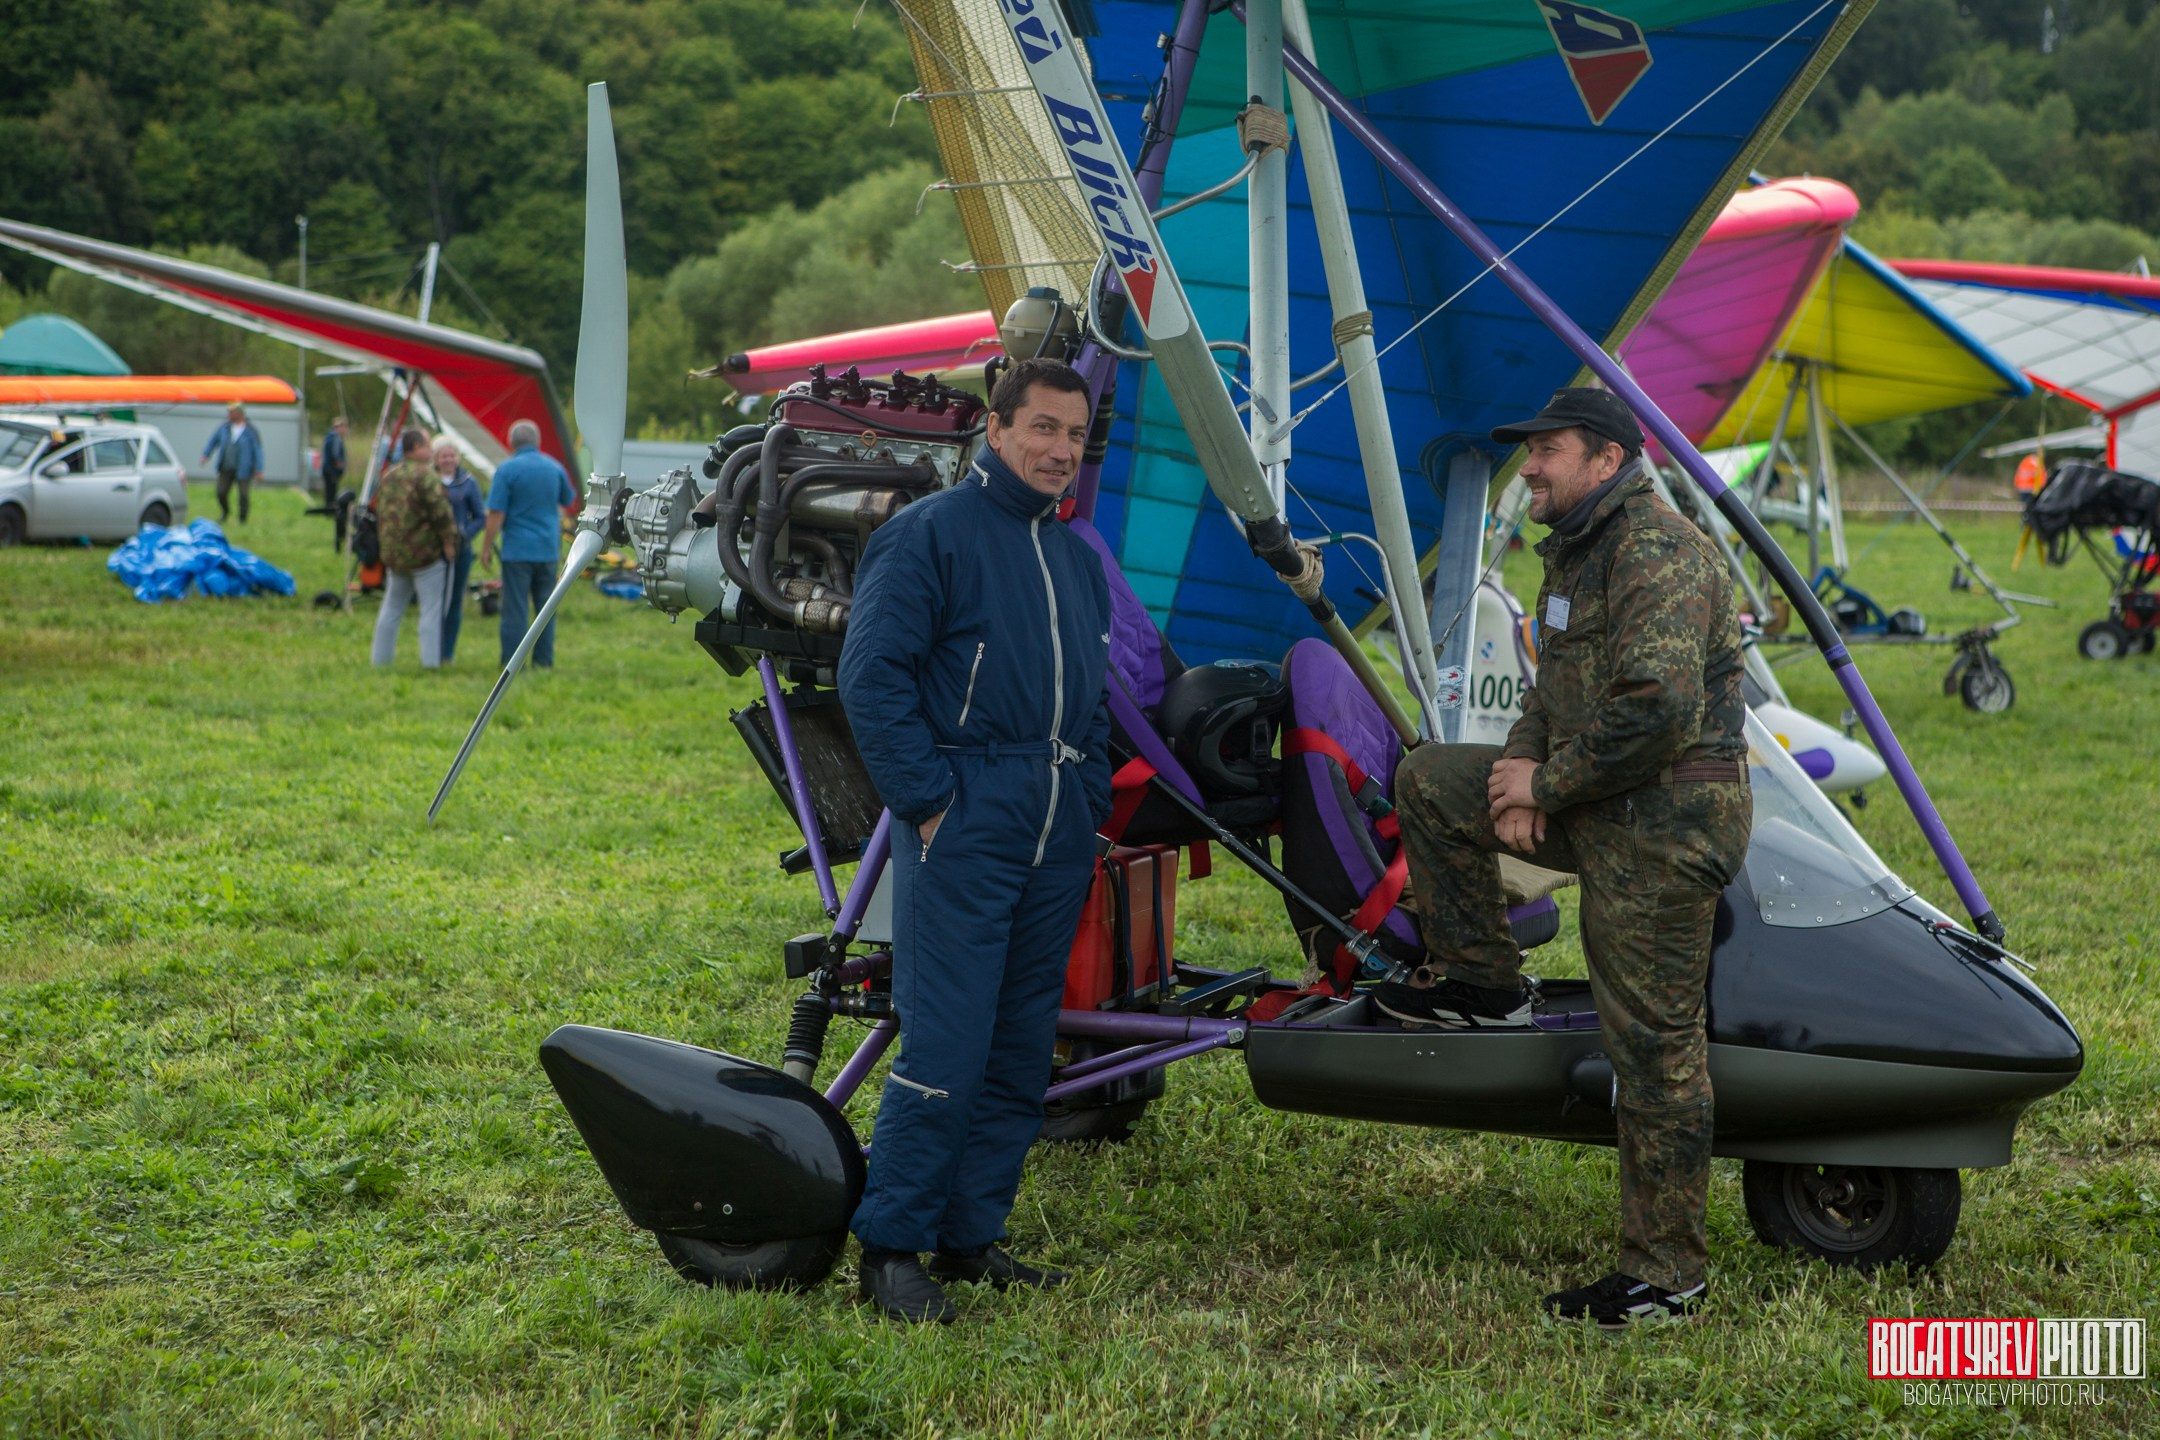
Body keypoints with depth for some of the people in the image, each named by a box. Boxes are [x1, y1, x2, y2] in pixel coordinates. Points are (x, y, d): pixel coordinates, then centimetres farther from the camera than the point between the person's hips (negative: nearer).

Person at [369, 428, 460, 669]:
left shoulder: (388, 476, 13)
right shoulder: (424, 475, -13)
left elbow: (380, 513, 19)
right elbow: (440, 511, -19)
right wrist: (449, 539, -9)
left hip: (394, 555, 8)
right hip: (425, 553, -8)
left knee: (391, 609, 17)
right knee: (431, 610, -3)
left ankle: (381, 657, 21)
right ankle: (430, 659, -5)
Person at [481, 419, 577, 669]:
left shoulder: (507, 469, -9)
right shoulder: (555, 468, 5)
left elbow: (496, 514, -12)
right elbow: (568, 501, 21)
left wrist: (487, 548, -6)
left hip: (517, 549, -4)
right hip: (549, 550, 4)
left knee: (515, 608, -2)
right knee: (546, 607, 11)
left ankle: (512, 663, -2)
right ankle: (544, 660, 12)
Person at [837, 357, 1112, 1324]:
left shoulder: (1077, 557, 19)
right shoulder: (930, 532, -4)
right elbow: (871, 677, -11)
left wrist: (1091, 798, 14)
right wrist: (926, 800, -14)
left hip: (1059, 836, 8)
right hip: (966, 823, -7)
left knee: (1023, 1053, 9)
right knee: (945, 1046, -11)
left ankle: (971, 1235, 18)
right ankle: (890, 1246, -2)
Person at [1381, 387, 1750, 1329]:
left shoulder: (1658, 554, -18)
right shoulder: (1575, 554, 17)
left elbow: (1659, 710, -28)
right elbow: (1556, 692, 22)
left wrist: (1547, 783, -15)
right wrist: (1519, 778, 2)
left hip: (1666, 826, -10)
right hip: (1603, 811, 10)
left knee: (1654, 1047, -6)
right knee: (1428, 780, 14)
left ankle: (1666, 1276, 3)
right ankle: (1485, 984, 20)